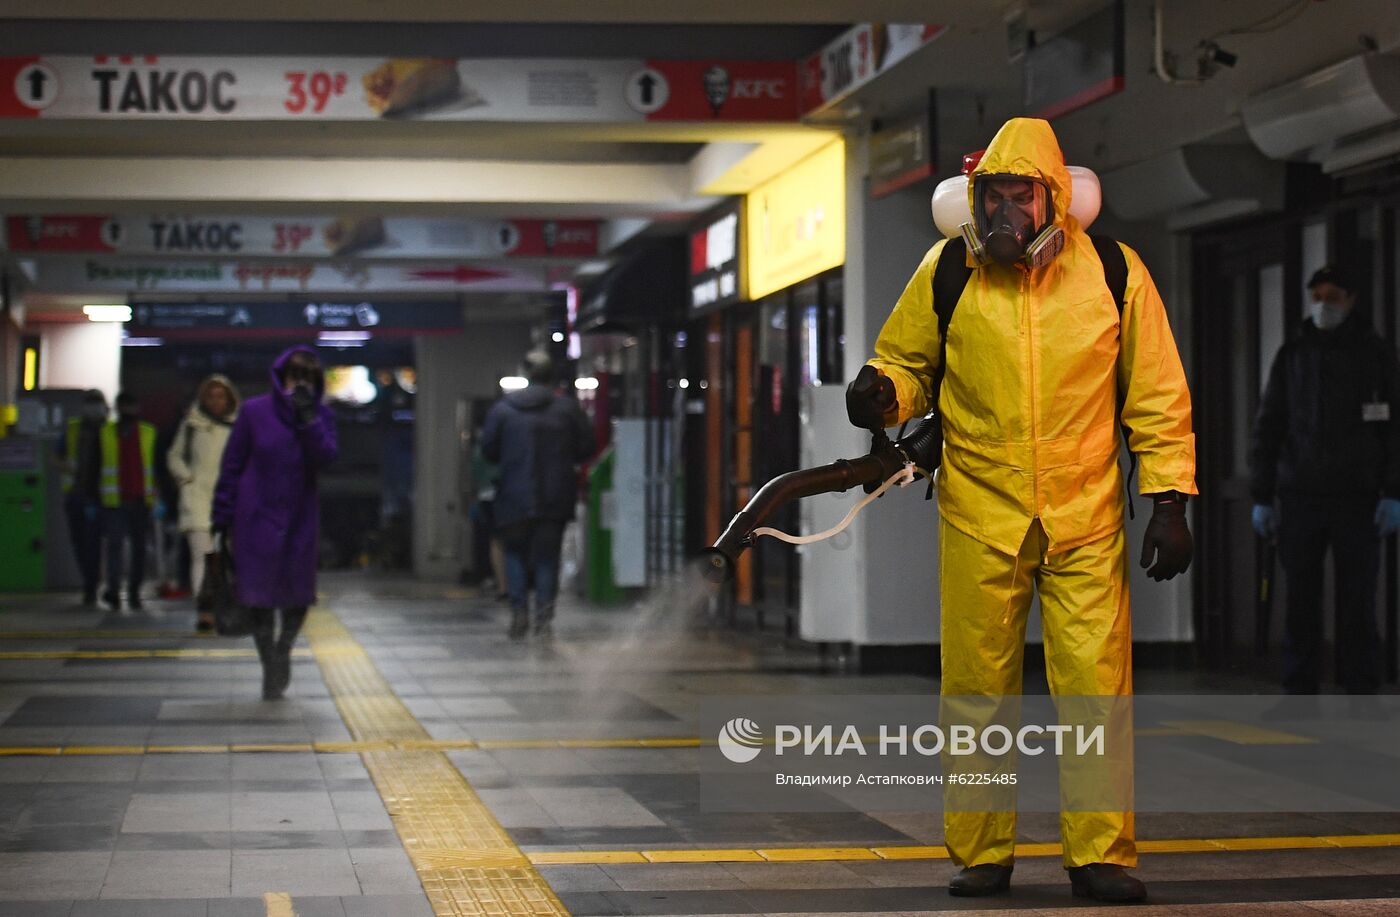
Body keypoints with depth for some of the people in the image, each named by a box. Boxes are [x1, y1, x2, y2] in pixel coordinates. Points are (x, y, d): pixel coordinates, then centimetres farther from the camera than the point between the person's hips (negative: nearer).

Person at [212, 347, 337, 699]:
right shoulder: (254, 412, -4)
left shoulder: (321, 417, 3)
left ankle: (283, 650, 33)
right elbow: (231, 466, -1)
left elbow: (325, 458, -14)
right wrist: (222, 518, -2)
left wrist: (307, 417, -23)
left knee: (298, 595, 3)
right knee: (259, 596, 0)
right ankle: (270, 667, 17)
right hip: (257, 520, -2)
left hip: (301, 521, 2)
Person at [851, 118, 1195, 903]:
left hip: (1086, 520, -1)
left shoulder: (1114, 272, -1)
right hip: (978, 516, 1)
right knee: (977, 690, 5)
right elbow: (908, 361, 13)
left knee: (1098, 686, -4)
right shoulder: (946, 273, -1)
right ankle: (981, 854, 17)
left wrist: (1170, 502, 0)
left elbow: (1157, 395, 5)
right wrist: (883, 394, -12)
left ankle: (1101, 852, 7)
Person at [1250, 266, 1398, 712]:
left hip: (1358, 496, -1)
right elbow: (1268, 427, 8)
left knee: (1358, 597, -3)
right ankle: (1299, 689, 4)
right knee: (1301, 596, 0)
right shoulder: (1292, 355, 9)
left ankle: (1361, 692, 2)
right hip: (1300, 495, 2)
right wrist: (1261, 496, 2)